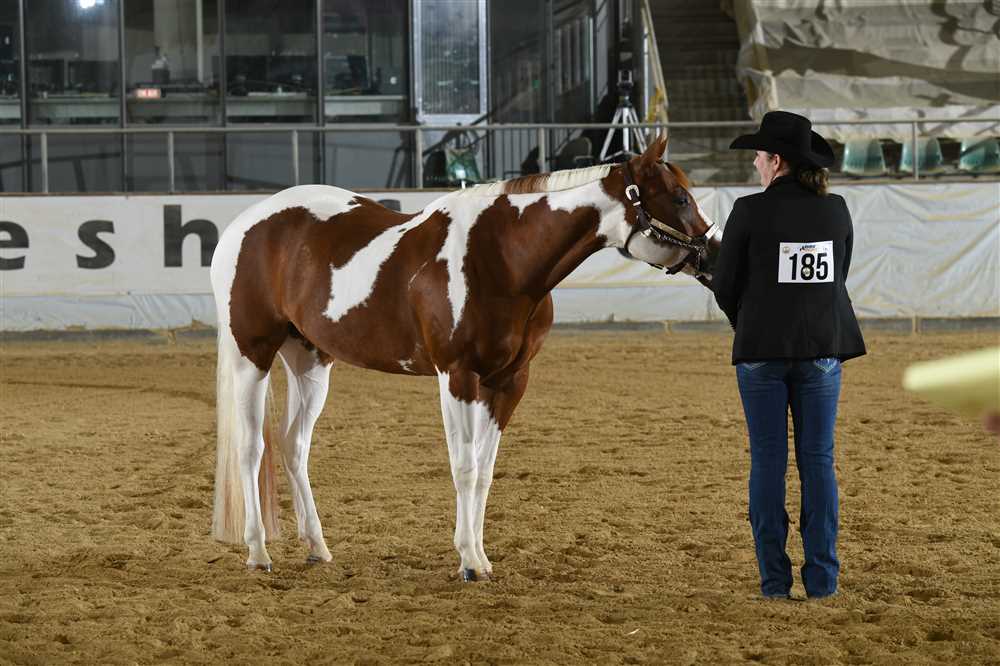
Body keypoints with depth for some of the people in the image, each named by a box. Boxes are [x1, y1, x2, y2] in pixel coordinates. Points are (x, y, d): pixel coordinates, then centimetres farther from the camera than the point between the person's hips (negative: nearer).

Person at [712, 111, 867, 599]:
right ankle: (822, 577, 7)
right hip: (822, 348, 3)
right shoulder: (836, 210, 1)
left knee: (768, 462, 4)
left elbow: (725, 287, -3)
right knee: (818, 459, 7)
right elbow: (838, 277, 11)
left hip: (761, 352, -3)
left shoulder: (750, 212, -10)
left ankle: (774, 581, 4)